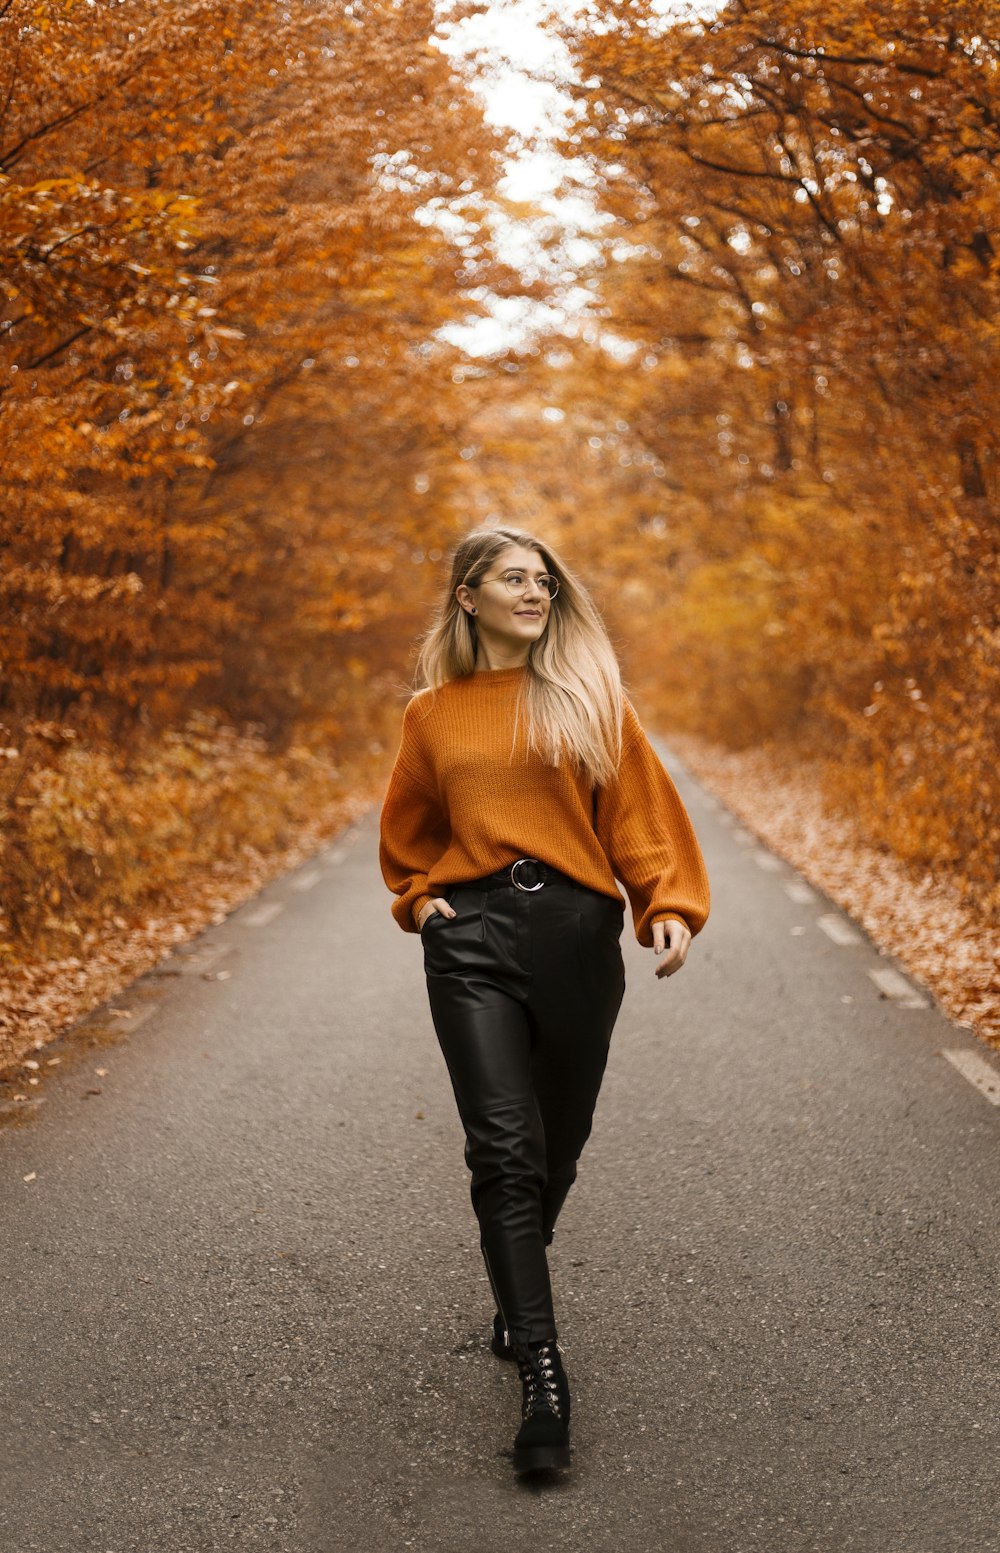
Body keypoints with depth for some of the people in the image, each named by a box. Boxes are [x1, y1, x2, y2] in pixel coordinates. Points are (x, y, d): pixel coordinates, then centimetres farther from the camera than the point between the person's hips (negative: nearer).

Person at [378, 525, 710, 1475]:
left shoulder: (588, 697, 7)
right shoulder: (433, 714, 10)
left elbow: (640, 810, 0)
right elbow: (407, 828, 24)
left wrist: (669, 906, -13)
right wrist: (417, 898, 8)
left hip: (576, 932, 1)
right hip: (472, 936, 0)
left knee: (557, 1140, 11)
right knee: (503, 1146, -12)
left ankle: (516, 1294, 39)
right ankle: (541, 1371, -11)